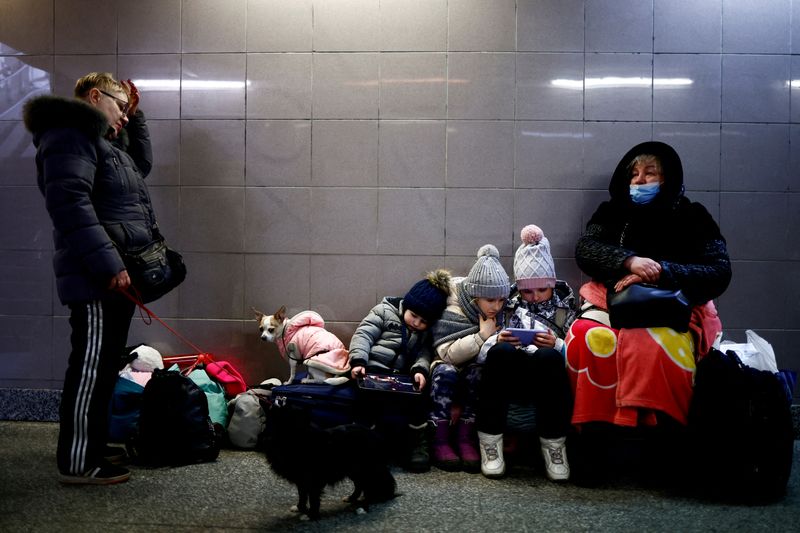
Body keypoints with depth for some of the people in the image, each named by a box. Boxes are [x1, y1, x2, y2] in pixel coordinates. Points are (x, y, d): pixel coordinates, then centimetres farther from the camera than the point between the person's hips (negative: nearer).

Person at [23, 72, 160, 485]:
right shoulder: (70, 135, -9)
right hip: (97, 279, -11)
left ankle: (94, 445, 25)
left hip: (117, 275, 11)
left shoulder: (98, 141, 24)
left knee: (104, 365, 15)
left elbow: (142, 160, 42)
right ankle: (78, 463, -1)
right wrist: (108, 264, -26)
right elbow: (70, 202, -23)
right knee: (91, 365, -7)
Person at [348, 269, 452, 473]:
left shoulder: (428, 332, 17)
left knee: (418, 395, -27)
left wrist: (420, 369, -21)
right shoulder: (385, 311, 5)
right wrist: (358, 361, -20)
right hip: (372, 368, -3)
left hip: (402, 375, 3)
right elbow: (363, 335, -4)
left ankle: (418, 443, -13)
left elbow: (424, 352, 2)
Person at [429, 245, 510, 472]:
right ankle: (439, 441, -29)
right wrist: (481, 337, -30)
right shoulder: (453, 307, -19)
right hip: (449, 367, -3)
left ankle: (465, 437, -24)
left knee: (479, 372, -29)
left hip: (478, 369, 4)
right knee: (445, 371, -35)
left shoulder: (500, 310, -4)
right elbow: (446, 353, -25)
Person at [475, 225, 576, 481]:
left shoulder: (564, 309, 18)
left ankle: (553, 444, -25)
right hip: (510, 381, 1)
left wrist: (557, 345, -14)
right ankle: (490, 441, -27)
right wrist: (498, 342, -12)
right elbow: (483, 350, 10)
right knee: (500, 352, -34)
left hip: (547, 382, 0)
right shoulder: (508, 306, 19)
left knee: (548, 357, -35)